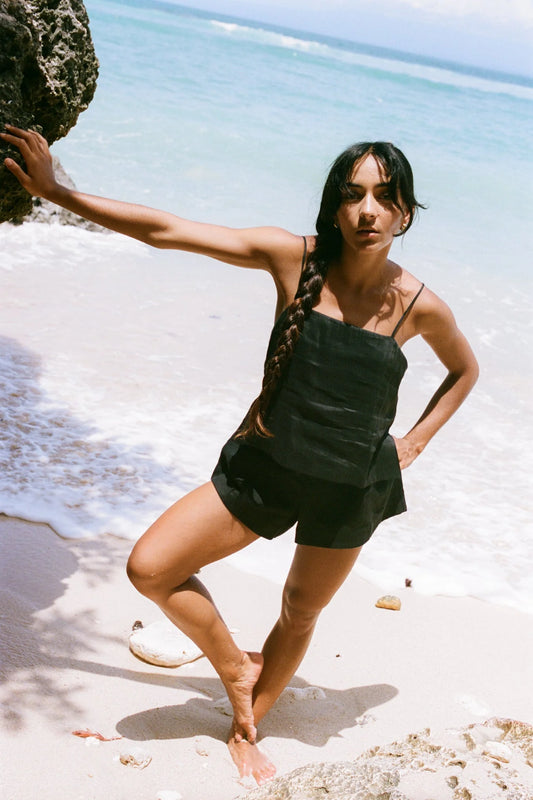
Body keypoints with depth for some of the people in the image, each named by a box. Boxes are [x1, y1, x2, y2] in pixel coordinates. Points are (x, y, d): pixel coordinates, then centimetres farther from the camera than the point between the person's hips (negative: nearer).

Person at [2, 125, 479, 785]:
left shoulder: (418, 306, -11)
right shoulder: (295, 259, -14)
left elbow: (464, 369, 11)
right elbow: (166, 231, -16)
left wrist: (414, 442, 2)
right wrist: (56, 192, -18)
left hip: (351, 489, 0)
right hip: (265, 466, 0)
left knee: (300, 614, 17)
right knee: (150, 568, -6)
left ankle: (246, 728, 44)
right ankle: (237, 671, 19)